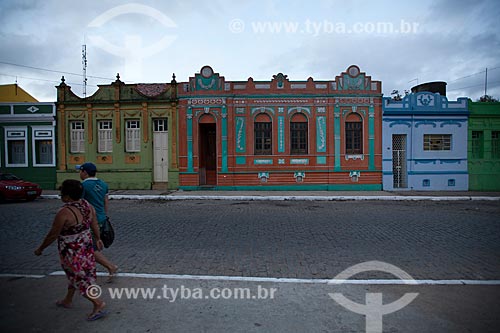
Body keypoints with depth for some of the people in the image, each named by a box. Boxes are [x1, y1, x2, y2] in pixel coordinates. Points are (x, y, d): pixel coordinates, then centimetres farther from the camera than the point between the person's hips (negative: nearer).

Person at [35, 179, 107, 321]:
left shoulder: (64, 213, -27)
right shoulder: (88, 205, -5)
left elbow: (52, 235, -16)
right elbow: (95, 224, 6)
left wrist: (40, 248, 0)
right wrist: (98, 239, 20)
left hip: (71, 251, -8)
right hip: (86, 246, 8)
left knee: (79, 277, 6)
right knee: (74, 274, 25)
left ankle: (98, 303, 8)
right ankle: (67, 300, 44)